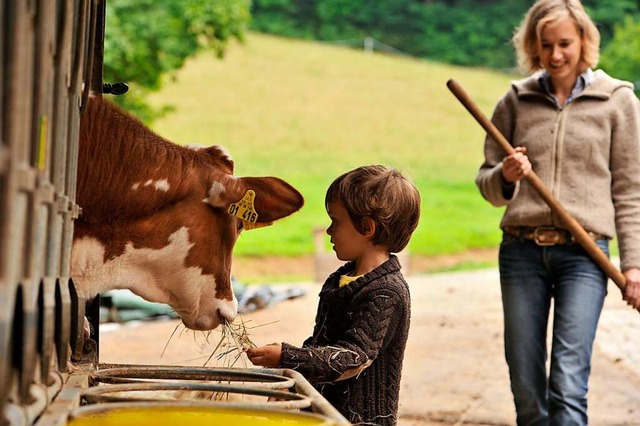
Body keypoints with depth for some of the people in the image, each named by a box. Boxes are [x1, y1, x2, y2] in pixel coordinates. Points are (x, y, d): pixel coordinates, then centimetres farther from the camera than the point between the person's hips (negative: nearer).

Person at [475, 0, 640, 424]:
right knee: (526, 385, 5)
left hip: (584, 252, -3)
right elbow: (487, 181, 15)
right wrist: (505, 177, -9)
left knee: (568, 383, -12)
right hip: (521, 250, 3)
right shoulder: (517, 100, 10)